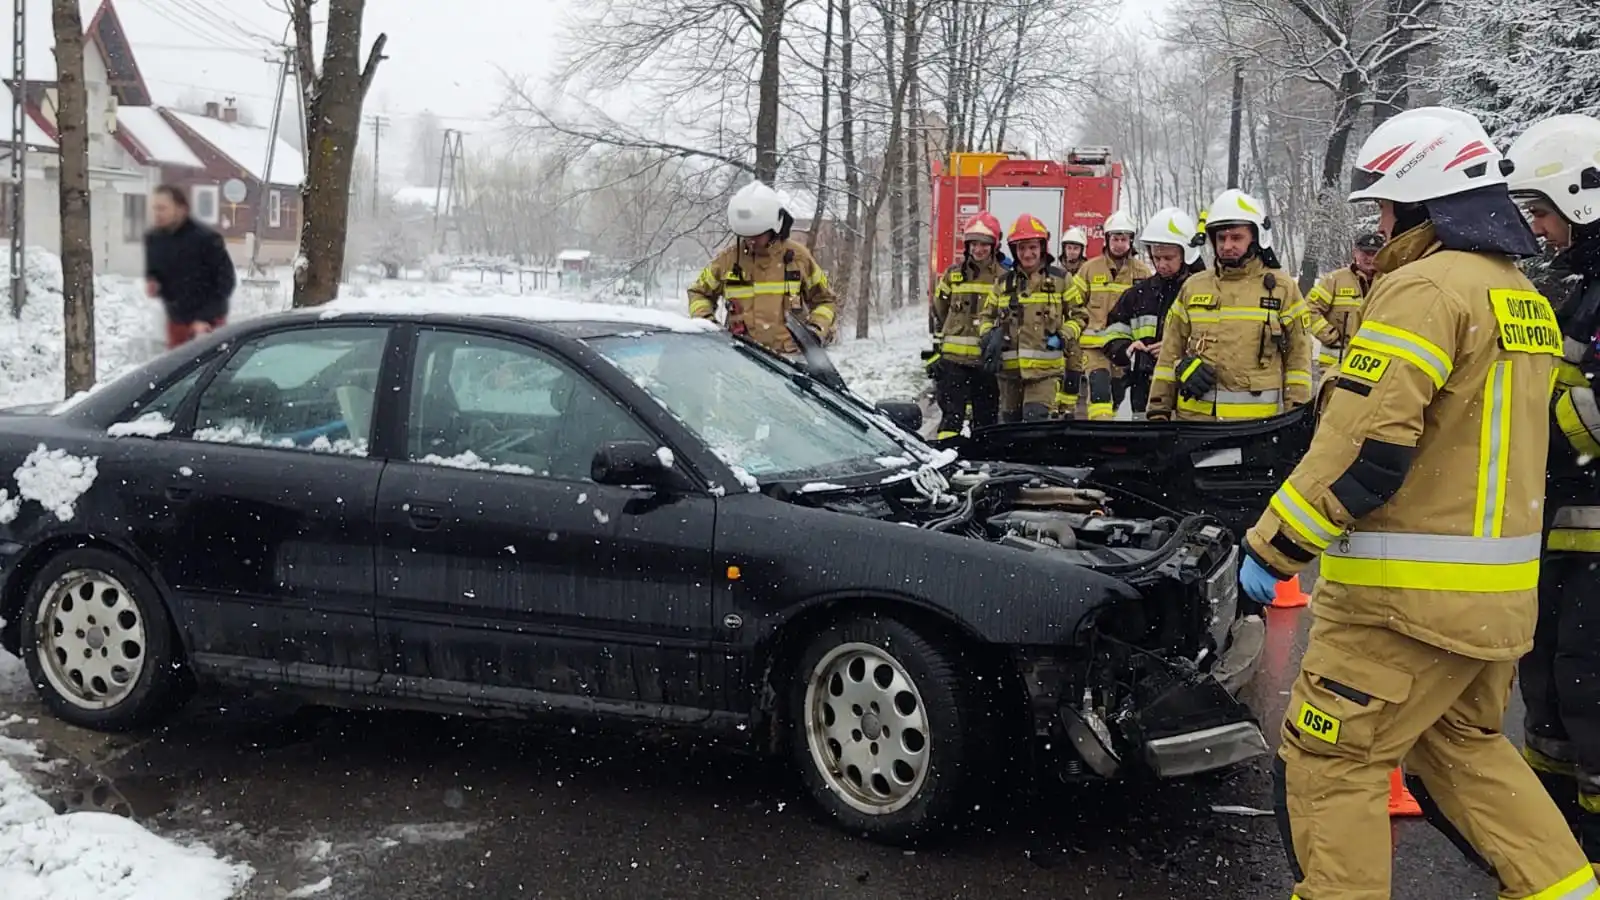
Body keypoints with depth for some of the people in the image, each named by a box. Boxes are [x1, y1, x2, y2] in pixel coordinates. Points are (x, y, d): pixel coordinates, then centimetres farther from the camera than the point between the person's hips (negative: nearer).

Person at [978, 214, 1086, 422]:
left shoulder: (1060, 279, 4)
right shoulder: (1004, 283, 13)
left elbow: (1079, 314, 9)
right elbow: (987, 315, 22)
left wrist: (1063, 337, -8)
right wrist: (988, 337, 1)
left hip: (1045, 368, -4)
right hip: (1009, 367, 4)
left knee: (1035, 419, -19)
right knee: (1009, 423, 12)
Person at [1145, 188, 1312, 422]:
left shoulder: (1282, 288, 4)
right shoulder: (1192, 287, 11)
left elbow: (1298, 356, 4)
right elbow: (1169, 355, 12)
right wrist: (1158, 410, 6)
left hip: (1256, 421, -2)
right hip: (1195, 418, 2)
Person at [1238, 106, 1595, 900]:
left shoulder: (1425, 287, -15)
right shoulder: (1524, 297, 15)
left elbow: (1361, 448, -23)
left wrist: (1271, 547, -16)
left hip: (1410, 591, -10)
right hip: (1498, 588, 10)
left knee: (1330, 759, 1)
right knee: (1461, 744, 24)